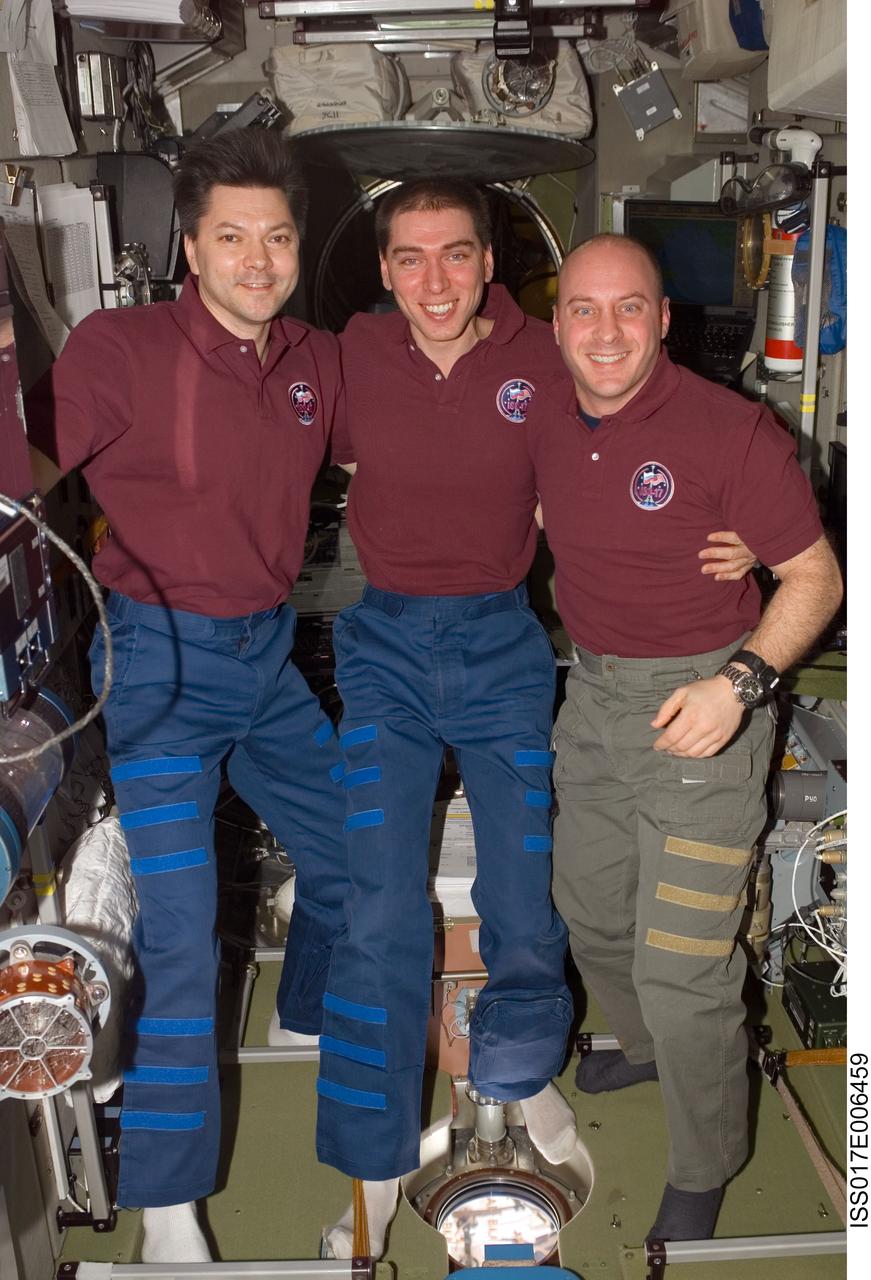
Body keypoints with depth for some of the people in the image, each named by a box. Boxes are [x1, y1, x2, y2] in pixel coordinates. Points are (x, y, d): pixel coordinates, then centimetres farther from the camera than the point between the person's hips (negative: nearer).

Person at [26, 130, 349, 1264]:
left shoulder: (320, 363, 4)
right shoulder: (122, 346, -13)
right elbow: (30, 468, -15)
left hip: (269, 652, 7)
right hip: (160, 657, -6)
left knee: (351, 851, 18)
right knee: (177, 930, -6)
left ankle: (315, 1018, 50)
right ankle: (168, 1202, 13)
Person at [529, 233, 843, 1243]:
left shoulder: (730, 430, -19)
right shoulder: (547, 418, 0)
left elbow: (815, 575, -13)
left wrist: (739, 682, -26)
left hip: (701, 705, -6)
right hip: (593, 693, 7)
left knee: (682, 968, -3)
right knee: (588, 908, 23)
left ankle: (702, 1171, 25)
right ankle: (645, 1044, 54)